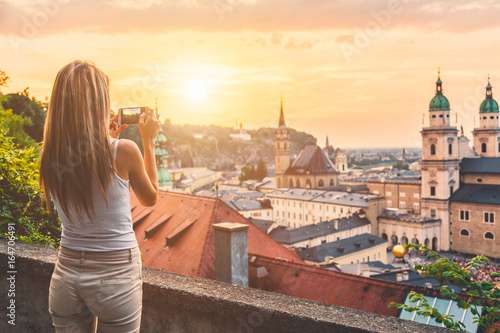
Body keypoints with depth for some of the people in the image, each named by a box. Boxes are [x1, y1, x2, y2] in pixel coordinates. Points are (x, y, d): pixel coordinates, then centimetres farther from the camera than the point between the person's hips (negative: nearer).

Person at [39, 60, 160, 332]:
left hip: (66, 272, 4)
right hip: (117, 274, -3)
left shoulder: (49, 156, -7)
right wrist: (149, 141, 5)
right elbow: (150, 199, 1)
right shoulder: (123, 151, -19)